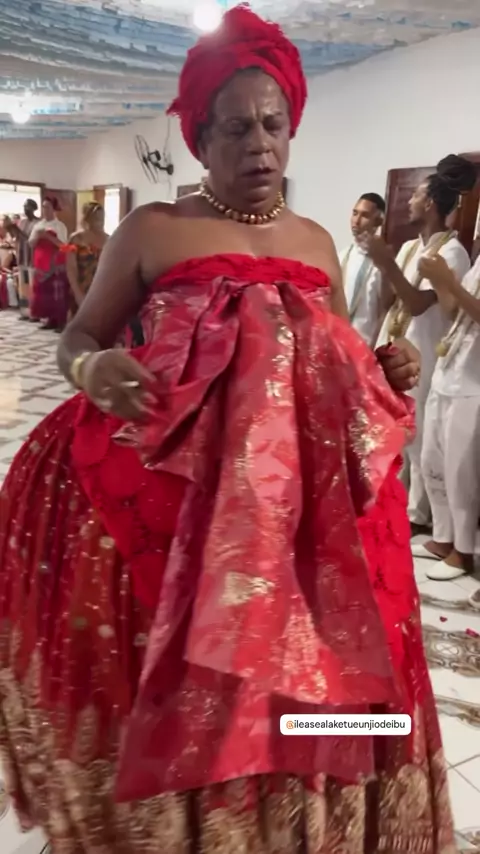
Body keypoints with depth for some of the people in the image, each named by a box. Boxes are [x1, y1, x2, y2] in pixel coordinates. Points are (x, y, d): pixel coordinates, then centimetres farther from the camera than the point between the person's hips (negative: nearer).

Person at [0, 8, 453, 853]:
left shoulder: (316, 242, 14)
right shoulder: (150, 231, 1)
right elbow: (77, 338, 6)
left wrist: (386, 370, 0)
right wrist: (94, 368, -17)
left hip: (305, 503, 4)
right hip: (174, 495, -3)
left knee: (301, 688, 10)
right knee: (178, 698, 4)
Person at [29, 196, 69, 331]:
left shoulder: (60, 226, -2)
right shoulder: (38, 225, 13)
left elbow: (62, 244, -13)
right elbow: (31, 244, 11)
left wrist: (47, 236, -20)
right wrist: (37, 237, -9)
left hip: (56, 266, -6)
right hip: (41, 265, 6)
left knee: (57, 294, -8)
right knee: (43, 292, 6)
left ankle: (60, 322, -5)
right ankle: (50, 319, 14)